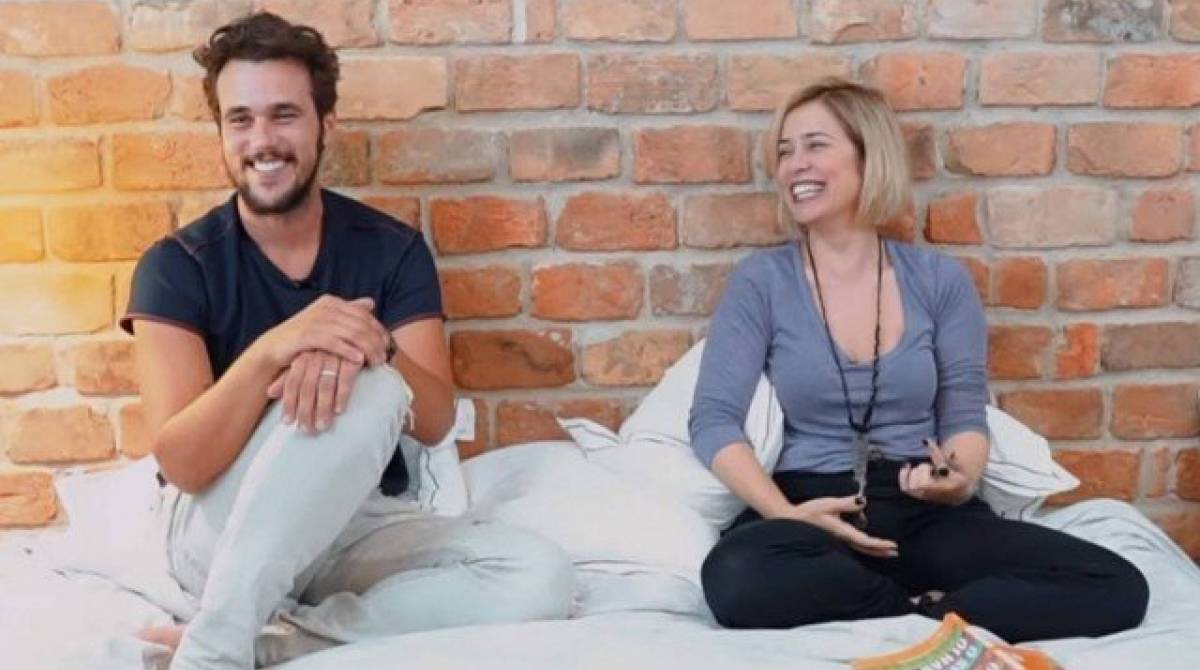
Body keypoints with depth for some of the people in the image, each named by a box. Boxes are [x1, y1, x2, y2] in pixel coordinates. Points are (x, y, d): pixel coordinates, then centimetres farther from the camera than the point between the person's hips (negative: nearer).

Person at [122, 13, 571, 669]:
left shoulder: (393, 249, 1)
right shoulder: (177, 266, -7)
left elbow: (435, 423, -8)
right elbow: (180, 462, -17)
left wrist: (372, 347, -30)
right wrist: (270, 352, -35)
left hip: (360, 525, 4)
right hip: (220, 527, -3)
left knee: (540, 577, -25)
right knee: (369, 394, -33)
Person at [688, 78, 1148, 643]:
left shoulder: (940, 279, 9)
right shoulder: (761, 281, 3)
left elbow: (965, 415, 8)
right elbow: (714, 420, -4)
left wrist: (958, 477, -17)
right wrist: (784, 514, -20)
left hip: (928, 515, 2)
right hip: (811, 508, -1)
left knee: (1117, 588, -20)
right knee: (737, 578, -38)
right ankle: (933, 610, -17)